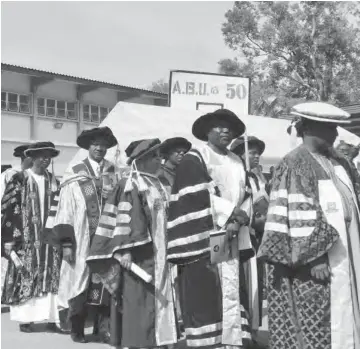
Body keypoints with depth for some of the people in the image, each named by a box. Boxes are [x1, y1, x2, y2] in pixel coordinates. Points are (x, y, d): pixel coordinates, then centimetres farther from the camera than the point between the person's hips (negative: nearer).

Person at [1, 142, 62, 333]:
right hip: (26, 238, -4)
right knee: (25, 277, 0)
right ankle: (25, 318, 9)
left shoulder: (53, 181, 10)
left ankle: (51, 317, 7)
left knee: (51, 277, 2)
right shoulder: (19, 179, -3)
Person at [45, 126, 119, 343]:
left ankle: (104, 328, 15)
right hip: (82, 242, -2)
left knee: (106, 283, 3)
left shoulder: (114, 174, 4)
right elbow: (65, 211, -3)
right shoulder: (75, 177, -3)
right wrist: (66, 243, -9)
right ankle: (77, 330, 21)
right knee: (81, 283, 5)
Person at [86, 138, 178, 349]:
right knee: (140, 306, -4)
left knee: (159, 303, 11)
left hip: (159, 256, 8)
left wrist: (166, 253, 21)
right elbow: (123, 219, -15)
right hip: (139, 256, -8)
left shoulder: (158, 186, 15)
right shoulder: (130, 185, -8)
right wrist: (123, 249, -24)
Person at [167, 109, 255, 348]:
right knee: (204, 297, -6)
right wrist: (231, 211, -11)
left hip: (232, 241, 7)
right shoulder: (194, 159, -3)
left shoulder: (238, 163, 18)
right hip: (203, 239, -6)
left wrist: (238, 219, -8)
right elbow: (197, 197, -13)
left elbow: (246, 197, 11)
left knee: (233, 294, 5)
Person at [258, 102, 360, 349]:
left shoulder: (338, 163, 12)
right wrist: (313, 257, -20)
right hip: (312, 258, -8)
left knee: (340, 319, 12)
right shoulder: (294, 165, -11)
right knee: (312, 326, 0)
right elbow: (298, 216, -17)